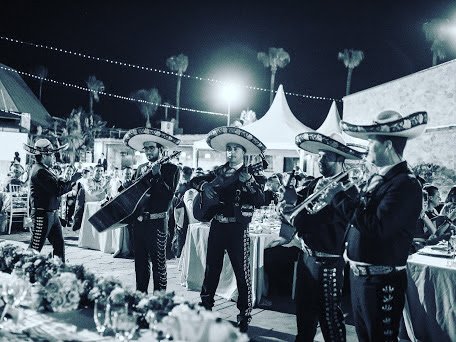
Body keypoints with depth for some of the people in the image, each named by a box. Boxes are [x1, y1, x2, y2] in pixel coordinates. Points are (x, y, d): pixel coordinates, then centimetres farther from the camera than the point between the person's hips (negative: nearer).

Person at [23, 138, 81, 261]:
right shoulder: (39, 171, -18)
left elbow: (59, 188, 13)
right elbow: (58, 190, -23)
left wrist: (69, 181, 0)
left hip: (52, 214, 10)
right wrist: (72, 179, -12)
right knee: (35, 247, -3)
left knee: (59, 244, 13)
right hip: (42, 214, -10)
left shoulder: (45, 169, 14)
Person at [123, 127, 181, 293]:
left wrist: (157, 174, -17)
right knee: (140, 261, 13)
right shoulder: (141, 168, 16)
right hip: (138, 220, 6)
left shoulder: (171, 169, -3)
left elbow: (169, 195, -14)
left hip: (156, 222, -6)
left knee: (158, 262, -2)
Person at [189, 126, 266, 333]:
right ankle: (205, 307, 28)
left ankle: (244, 316, 10)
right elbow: (194, 180, 14)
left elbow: (260, 201, -15)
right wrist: (205, 185, -7)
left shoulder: (252, 174, -3)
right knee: (211, 268, 13)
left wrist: (249, 181, -29)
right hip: (217, 225, 5)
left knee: (241, 272, -1)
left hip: (238, 228, -4)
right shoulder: (219, 171, 11)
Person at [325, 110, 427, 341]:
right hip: (358, 272, 9)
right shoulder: (376, 178, 8)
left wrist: (339, 197, -22)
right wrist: (335, 198, 1)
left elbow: (376, 227, -30)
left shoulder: (406, 184, -20)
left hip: (381, 281, -9)